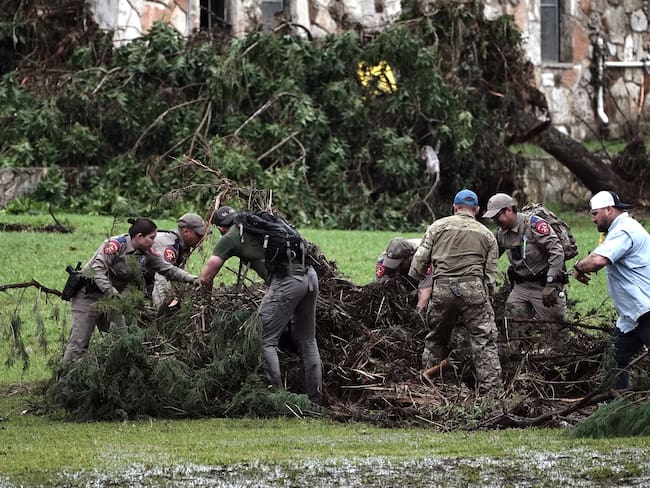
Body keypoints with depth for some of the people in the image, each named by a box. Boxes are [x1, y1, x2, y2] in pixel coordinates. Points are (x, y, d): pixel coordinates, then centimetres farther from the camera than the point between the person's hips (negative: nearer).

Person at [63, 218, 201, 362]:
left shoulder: (146, 254, 4)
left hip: (111, 298, 8)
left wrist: (191, 279, -4)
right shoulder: (116, 245, -21)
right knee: (79, 341, -8)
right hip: (89, 295, -8)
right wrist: (108, 290, -36)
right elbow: (98, 266, -28)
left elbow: (168, 269, 7)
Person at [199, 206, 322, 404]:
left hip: (286, 281, -7)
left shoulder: (229, 239, 9)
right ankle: (314, 397, 19)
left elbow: (206, 277, 10)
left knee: (267, 341, -1)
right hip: (310, 275, 7)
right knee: (307, 341, 16)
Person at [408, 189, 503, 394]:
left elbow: (419, 261, 8)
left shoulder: (438, 227, 13)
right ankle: (492, 391, -12)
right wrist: (487, 298, 20)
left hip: (442, 288, 1)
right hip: (474, 288, -1)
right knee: (484, 342, -3)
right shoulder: (487, 234, 16)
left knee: (435, 341, 16)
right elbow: (491, 273, 12)